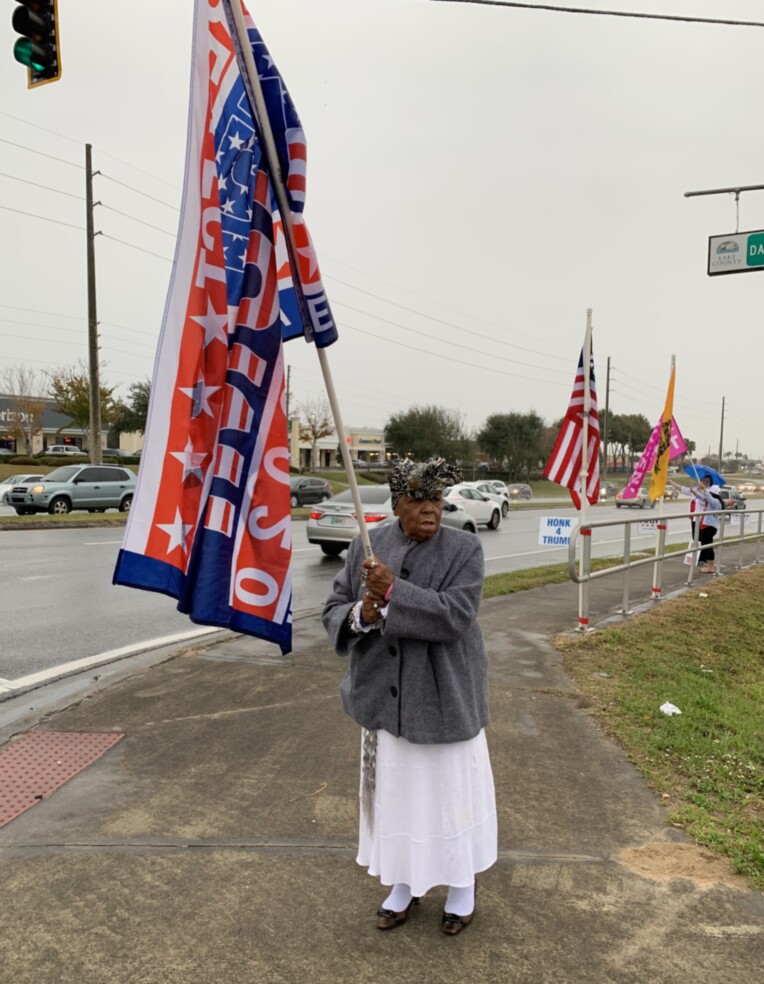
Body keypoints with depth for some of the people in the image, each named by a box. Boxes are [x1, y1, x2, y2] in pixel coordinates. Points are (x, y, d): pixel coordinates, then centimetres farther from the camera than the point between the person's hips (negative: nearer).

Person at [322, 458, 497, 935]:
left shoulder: (464, 549, -12)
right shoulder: (367, 545, -2)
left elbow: (454, 616, -23)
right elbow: (335, 610, 0)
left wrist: (393, 591, -30)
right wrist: (361, 614, -22)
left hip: (445, 697, -3)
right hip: (385, 697, 3)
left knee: (453, 789, 12)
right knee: (395, 790, 16)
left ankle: (462, 886, 37)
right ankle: (405, 884, 39)